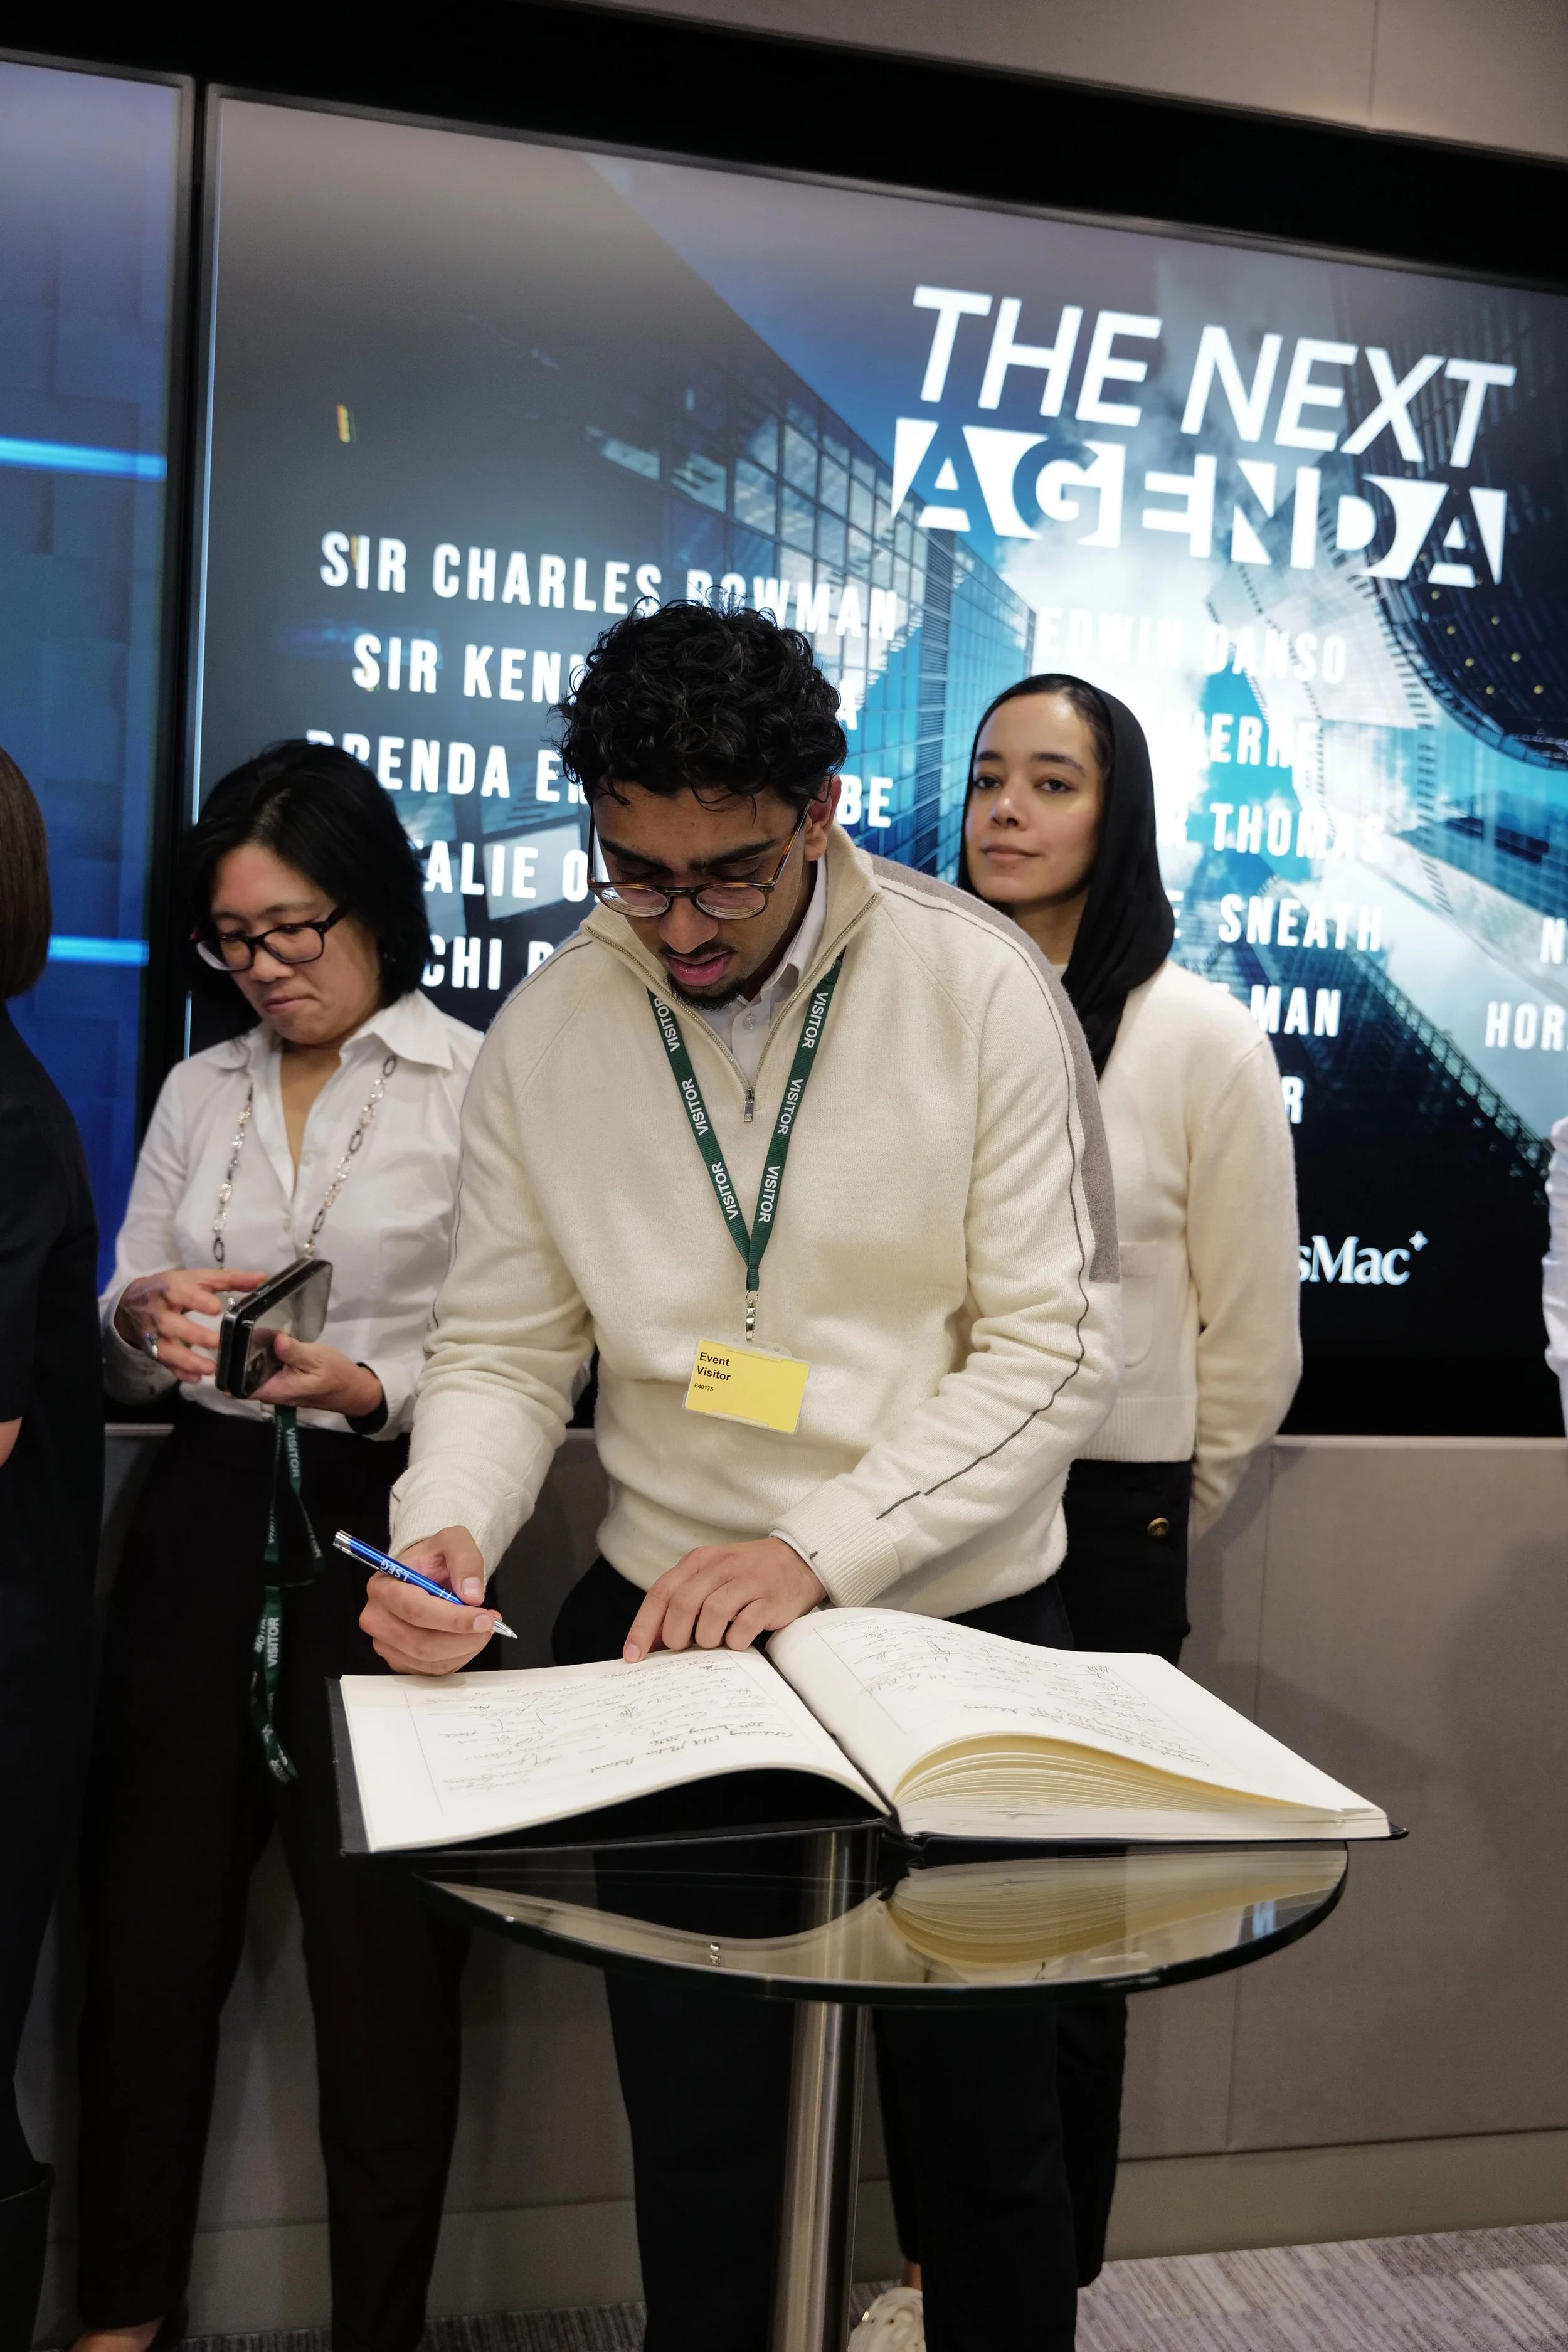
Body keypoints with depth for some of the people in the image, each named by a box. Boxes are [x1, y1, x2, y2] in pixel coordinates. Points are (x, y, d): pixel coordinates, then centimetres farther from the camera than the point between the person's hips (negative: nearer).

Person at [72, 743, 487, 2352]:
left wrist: (369, 1388, -23)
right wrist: (147, 1317, -7)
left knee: (380, 1952, 2)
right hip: (207, 1520, 5)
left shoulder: (480, 1088, -4)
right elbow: (114, 1357, 15)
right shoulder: (200, 1094, 12)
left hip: (377, 1528, -5)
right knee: (148, 1920, 10)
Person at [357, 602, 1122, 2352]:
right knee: (698, 2137, 15)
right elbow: (503, 1351, 2)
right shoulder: (545, 1033, -3)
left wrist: (819, 1546, -22)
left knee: (985, 2133, 14)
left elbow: (1054, 1351, -13)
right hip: (669, 1620, 2)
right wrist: (444, 1532, -18)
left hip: (959, 1621, -1)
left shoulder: (980, 988, -12)